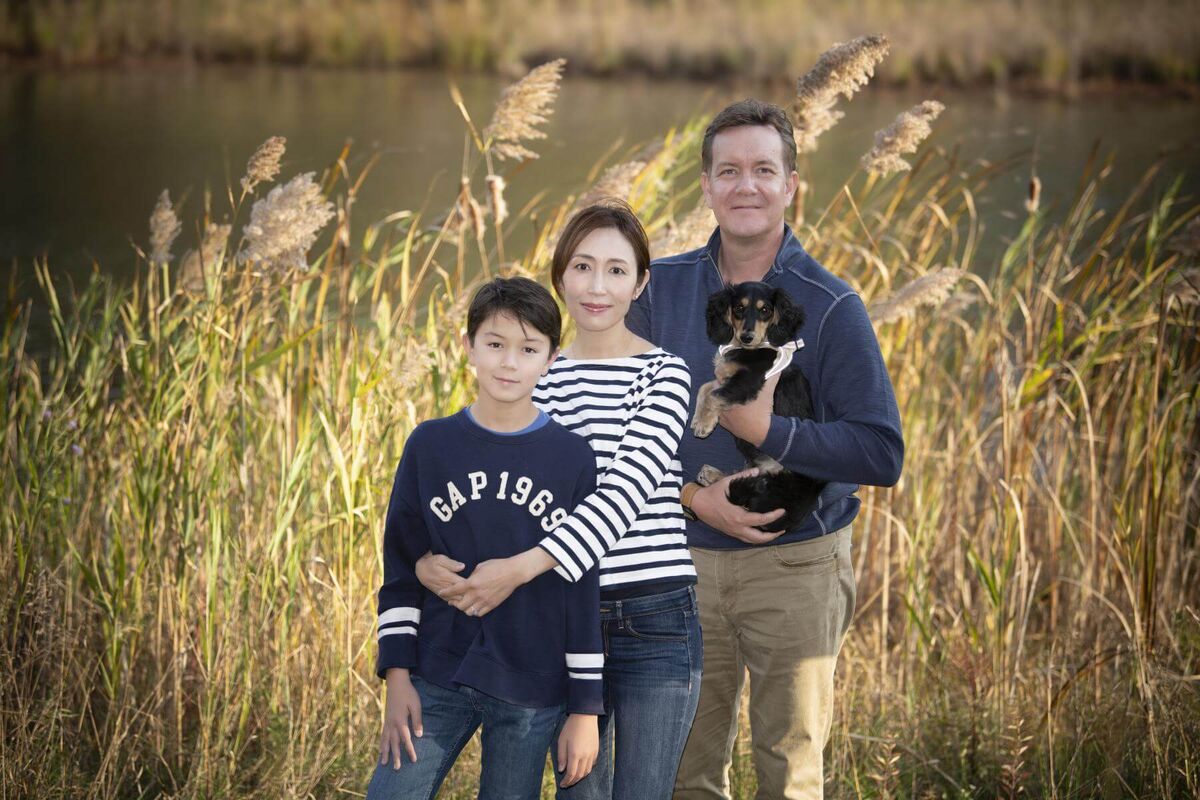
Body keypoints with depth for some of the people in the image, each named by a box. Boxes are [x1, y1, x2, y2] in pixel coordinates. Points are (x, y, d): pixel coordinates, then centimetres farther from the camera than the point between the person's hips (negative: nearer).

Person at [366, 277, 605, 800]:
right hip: (436, 681, 1)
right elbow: (401, 566, 6)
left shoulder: (572, 459, -1)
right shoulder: (430, 446, 2)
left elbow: (584, 587, 0)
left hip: (532, 695, -1)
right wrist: (397, 675, -2)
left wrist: (586, 708, -2)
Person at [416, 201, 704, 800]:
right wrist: (427, 558, -17)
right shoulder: (539, 380, 10)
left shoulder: (663, 375, -5)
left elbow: (625, 492, -18)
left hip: (655, 621, -4)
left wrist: (521, 569, -28)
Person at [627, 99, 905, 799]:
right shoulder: (662, 289, 4)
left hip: (795, 568, -3)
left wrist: (766, 430, -18)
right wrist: (696, 498, -11)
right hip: (685, 565, 3)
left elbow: (883, 454, -10)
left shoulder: (831, 308, -6)